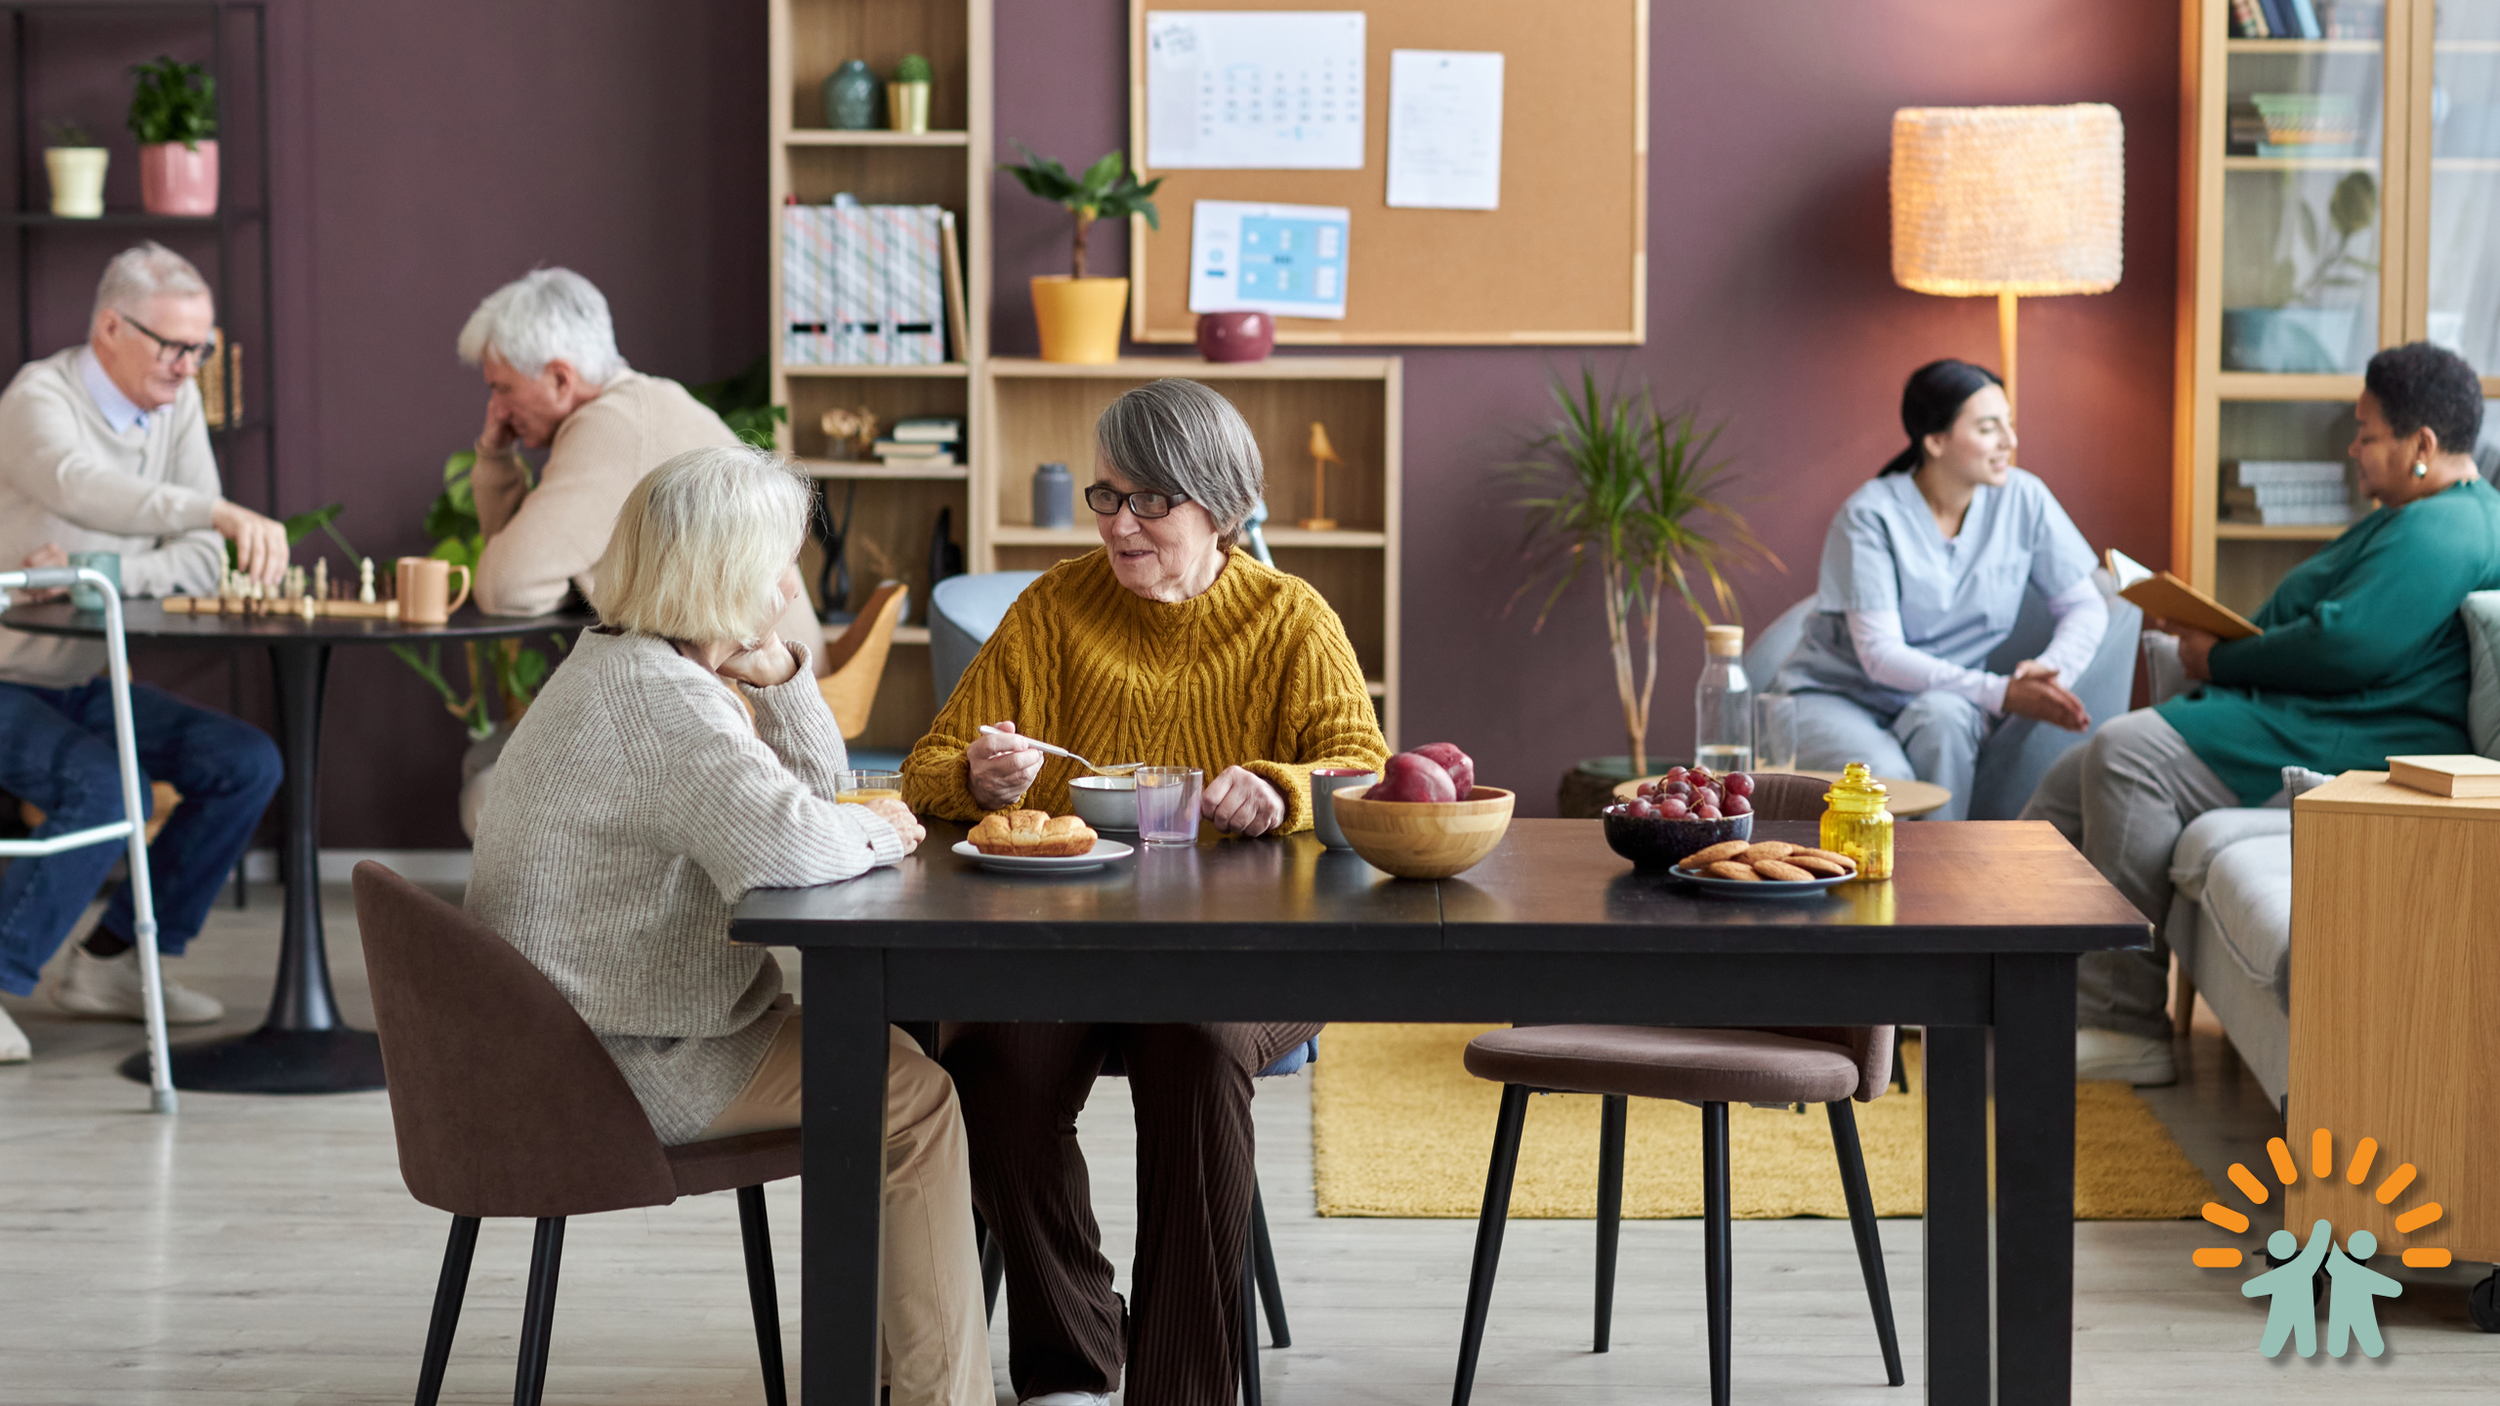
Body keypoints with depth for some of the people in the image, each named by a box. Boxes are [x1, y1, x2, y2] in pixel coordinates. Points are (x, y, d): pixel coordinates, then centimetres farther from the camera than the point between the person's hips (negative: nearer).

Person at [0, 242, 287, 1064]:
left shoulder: (176, 403, 4)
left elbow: (202, 566, -4)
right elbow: (87, 491, -40)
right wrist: (223, 512, -54)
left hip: (86, 681, 8)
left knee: (245, 764, -6)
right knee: (106, 788, -30)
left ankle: (110, 963, 4)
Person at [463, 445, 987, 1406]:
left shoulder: (633, 667, 12)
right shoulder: (657, 697, -24)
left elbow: (813, 785, 17)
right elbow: (784, 843, -38)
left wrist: (779, 674, -1)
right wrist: (878, 830, -17)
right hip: (624, 1069, -11)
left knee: (878, 1054, 18)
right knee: (913, 1097, -6)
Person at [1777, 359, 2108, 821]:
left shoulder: (2023, 500, -4)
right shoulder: (1871, 516, -17)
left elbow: (2086, 606, 1)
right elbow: (1880, 654, -22)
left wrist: (2050, 674, -22)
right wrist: (1999, 693, -32)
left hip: (1944, 700, 3)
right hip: (1833, 696, -3)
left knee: (1942, 713, -33)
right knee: (1886, 779, -35)